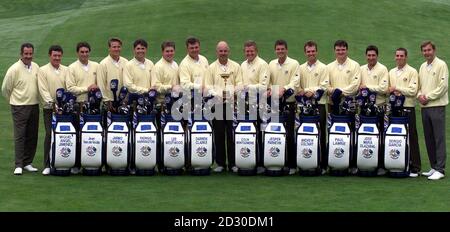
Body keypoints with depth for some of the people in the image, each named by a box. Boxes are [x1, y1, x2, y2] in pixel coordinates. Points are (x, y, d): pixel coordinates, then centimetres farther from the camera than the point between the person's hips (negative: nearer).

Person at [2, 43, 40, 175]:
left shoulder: (36, 68, 6)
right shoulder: (14, 69, -10)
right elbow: (5, 88, -2)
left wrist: (36, 99, 14)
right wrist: (13, 101, 8)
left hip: (34, 106, 5)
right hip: (19, 107, -5)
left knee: (32, 136, 8)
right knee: (20, 136, -5)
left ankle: (28, 163, 18)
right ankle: (18, 165, -1)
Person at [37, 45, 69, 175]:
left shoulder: (66, 70, 13)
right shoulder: (43, 70, 3)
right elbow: (43, 89, -6)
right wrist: (51, 102, -18)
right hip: (49, 108, -3)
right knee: (49, 135, -6)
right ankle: (47, 165, -1)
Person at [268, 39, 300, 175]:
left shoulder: (294, 64, 0)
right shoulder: (271, 64, 15)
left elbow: (295, 82, -11)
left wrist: (284, 89, -28)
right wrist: (269, 89, -8)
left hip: (288, 103, -4)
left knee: (289, 135, -5)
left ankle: (291, 165, 0)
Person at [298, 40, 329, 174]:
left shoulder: (323, 68, 3)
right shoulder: (301, 68, 16)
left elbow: (324, 86, -6)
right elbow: (298, 85, 13)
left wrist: (312, 91, -16)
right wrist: (300, 91, -7)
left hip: (319, 103, -4)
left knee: (321, 135, -3)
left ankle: (323, 164, 1)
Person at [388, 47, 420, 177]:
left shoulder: (412, 72, -1)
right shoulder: (391, 72, 17)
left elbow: (413, 91, -10)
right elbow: (387, 88, 15)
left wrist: (397, 88, -8)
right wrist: (393, 92, -6)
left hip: (408, 108, -5)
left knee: (411, 137, -5)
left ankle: (414, 168, -2)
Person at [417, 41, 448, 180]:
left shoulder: (441, 65, -5)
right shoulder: (422, 67, 17)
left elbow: (443, 86, -12)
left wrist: (428, 97, -11)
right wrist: (420, 95, 0)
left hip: (437, 106, -7)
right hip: (424, 106, 7)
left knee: (439, 138, -7)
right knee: (428, 138, 9)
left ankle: (440, 169, -7)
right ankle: (434, 167, 16)